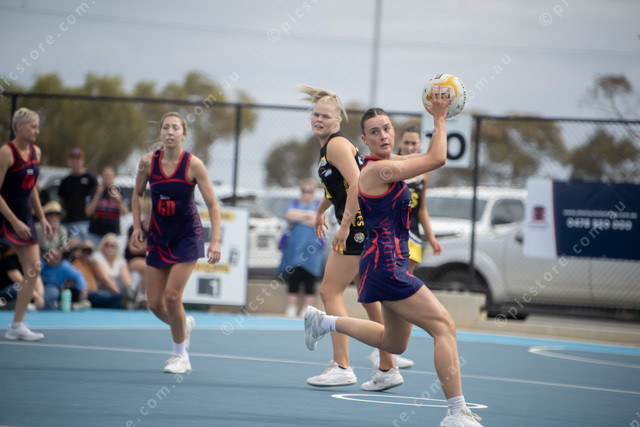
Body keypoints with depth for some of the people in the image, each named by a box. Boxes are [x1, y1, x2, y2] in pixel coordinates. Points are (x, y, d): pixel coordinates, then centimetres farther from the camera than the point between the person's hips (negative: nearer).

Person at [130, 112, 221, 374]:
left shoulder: (193, 165, -14)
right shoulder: (148, 162, -6)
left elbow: (212, 205, -10)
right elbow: (137, 195, 13)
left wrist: (215, 241, -17)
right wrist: (137, 226, 2)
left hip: (187, 236, -4)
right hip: (158, 236, 4)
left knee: (172, 296, -15)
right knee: (155, 303, 2)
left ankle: (180, 355, 5)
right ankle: (185, 325, 36)